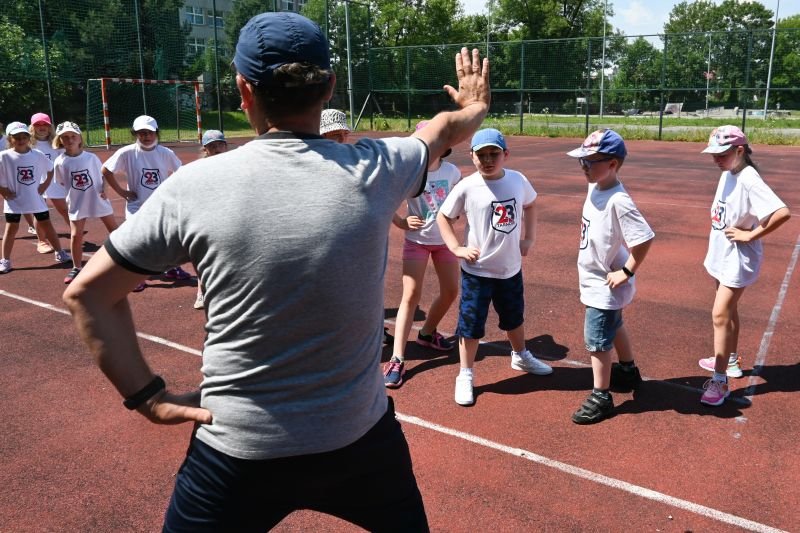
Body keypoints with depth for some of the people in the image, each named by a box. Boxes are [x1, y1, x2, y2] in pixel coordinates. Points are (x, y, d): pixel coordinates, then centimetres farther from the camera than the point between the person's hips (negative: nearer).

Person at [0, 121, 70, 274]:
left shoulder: (37, 155, -3)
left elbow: (51, 169, 11)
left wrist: (45, 185, 4)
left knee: (47, 225, 10)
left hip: (36, 198, 2)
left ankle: (59, 253, 23)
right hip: (14, 200, -2)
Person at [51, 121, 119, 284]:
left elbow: (102, 175, 3)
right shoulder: (60, 162, -7)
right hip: (77, 204, 0)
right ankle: (76, 268, 15)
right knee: (75, 236, -1)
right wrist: (71, 196, -3)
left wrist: (103, 189, -11)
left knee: (115, 230, 8)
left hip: (98, 200, 0)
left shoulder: (91, 157, -7)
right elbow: (61, 183, 5)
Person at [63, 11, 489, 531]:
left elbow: (87, 292, -3)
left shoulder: (193, 185, -12)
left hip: (238, 450, -1)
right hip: (360, 435, 2)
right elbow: (446, 129, 13)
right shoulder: (373, 168, -10)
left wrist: (147, 394, 2)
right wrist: (474, 108, 34)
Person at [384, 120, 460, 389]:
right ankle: (397, 359, -8)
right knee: (411, 295, -10)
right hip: (417, 241, -4)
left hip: (444, 240, 4)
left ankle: (428, 333, 36)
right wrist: (400, 222, -13)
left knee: (451, 291, 10)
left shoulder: (452, 171, -5)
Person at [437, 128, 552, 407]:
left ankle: (520, 357, 50)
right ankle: (465, 376, 22)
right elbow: (443, 217, -3)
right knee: (470, 325, 4)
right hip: (477, 271, -4)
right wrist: (457, 248, -11)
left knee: (514, 317, 24)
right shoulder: (466, 187, -15)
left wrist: (528, 238, 9)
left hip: (511, 268, 4)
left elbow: (530, 205, 16)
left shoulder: (518, 180, -5)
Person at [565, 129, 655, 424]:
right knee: (613, 326, 26)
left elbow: (645, 238, -31)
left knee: (597, 339, 1)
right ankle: (629, 372, 48)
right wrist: (587, 262, 12)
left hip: (606, 285, -9)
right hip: (594, 279, 9)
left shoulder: (618, 200, -28)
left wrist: (627, 272, -22)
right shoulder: (594, 188, -1)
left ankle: (601, 398, 17)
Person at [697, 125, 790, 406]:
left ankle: (720, 381, -1)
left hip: (737, 259, -9)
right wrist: (718, 245, 9)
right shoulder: (727, 174, 3)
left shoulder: (749, 180, -23)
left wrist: (750, 235, -25)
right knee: (728, 311, 21)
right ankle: (730, 360, 39)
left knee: (720, 315, -9)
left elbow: (782, 212, -33)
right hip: (722, 255, 9)